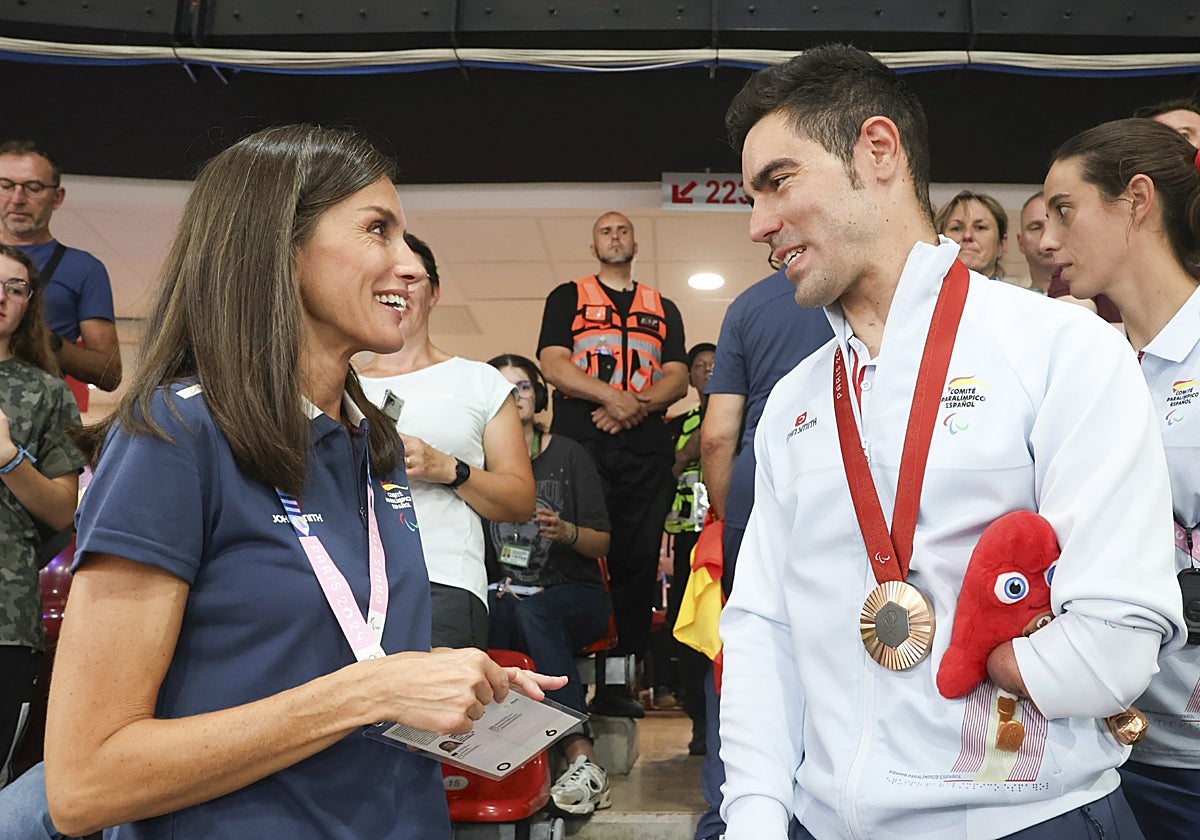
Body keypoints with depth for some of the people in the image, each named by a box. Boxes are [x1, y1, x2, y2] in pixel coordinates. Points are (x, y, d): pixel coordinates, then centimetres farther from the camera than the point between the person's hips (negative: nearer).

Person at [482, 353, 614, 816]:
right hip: (506, 596, 2)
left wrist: (565, 531, -17)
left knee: (532, 613, -35)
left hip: (575, 595, -1)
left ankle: (582, 760, -38)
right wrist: (495, 583, -13)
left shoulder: (568, 455, 4)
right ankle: (582, 758, -35)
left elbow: (603, 544, 2)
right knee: (491, 613, -33)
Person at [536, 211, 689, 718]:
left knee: (637, 561, -2)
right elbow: (552, 364, 1)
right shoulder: (567, 298, 16)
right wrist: (611, 395, -13)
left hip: (645, 450, 2)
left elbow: (677, 379, 11)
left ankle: (617, 683, 4)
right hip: (578, 444, -2)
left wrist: (637, 404, -9)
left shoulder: (664, 310, 23)